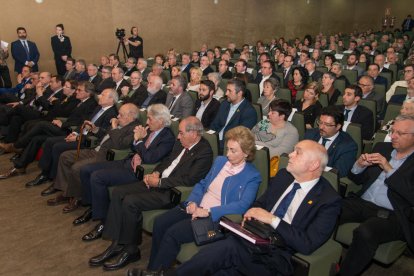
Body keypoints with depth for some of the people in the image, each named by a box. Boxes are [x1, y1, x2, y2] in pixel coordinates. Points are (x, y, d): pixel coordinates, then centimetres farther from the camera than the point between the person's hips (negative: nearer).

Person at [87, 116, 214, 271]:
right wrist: (156, 173, 1)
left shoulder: (205, 152, -15)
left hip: (172, 192, -9)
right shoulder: (182, 143, 10)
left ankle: (131, 250, -3)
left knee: (130, 202, -23)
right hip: (158, 182, 9)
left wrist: (159, 182, -17)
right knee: (118, 192, -4)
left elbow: (189, 180, -22)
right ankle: (116, 245, 2)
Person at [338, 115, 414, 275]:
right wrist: (360, 165, -5)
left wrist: (388, 169, -18)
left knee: (365, 233, -34)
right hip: (362, 203, 5)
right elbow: (357, 179, 17)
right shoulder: (382, 148, 15)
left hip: (392, 215, -5)